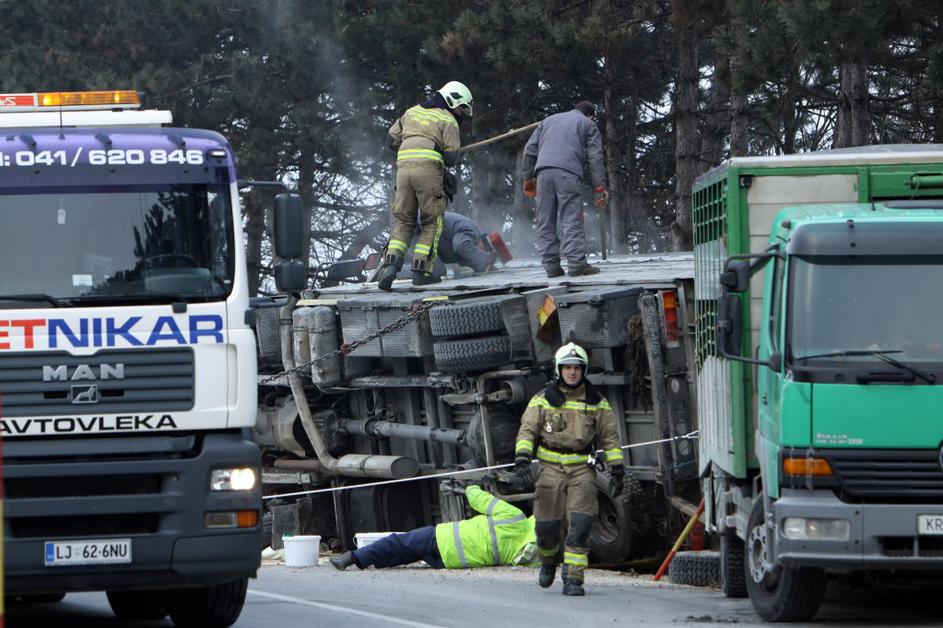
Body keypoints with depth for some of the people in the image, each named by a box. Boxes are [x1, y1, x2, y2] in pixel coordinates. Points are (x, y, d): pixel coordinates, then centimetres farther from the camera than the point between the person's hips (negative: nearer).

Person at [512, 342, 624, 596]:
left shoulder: (596, 402, 9)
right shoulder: (543, 400, 6)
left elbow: (609, 438, 12)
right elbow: (527, 430, 0)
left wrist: (617, 470, 6)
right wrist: (522, 457, -18)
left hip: (582, 471, 0)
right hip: (551, 469, 0)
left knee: (580, 525, -14)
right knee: (547, 527, 1)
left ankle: (573, 579, -13)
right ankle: (548, 561, 33)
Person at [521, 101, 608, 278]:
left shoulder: (549, 120, 31)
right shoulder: (588, 124, 19)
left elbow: (530, 150, 22)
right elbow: (595, 158, 8)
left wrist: (528, 178, 23)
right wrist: (600, 187, 4)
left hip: (543, 171, 3)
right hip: (568, 172, -3)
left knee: (545, 222, 4)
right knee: (571, 219, -7)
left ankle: (551, 265, 0)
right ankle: (576, 262, -16)